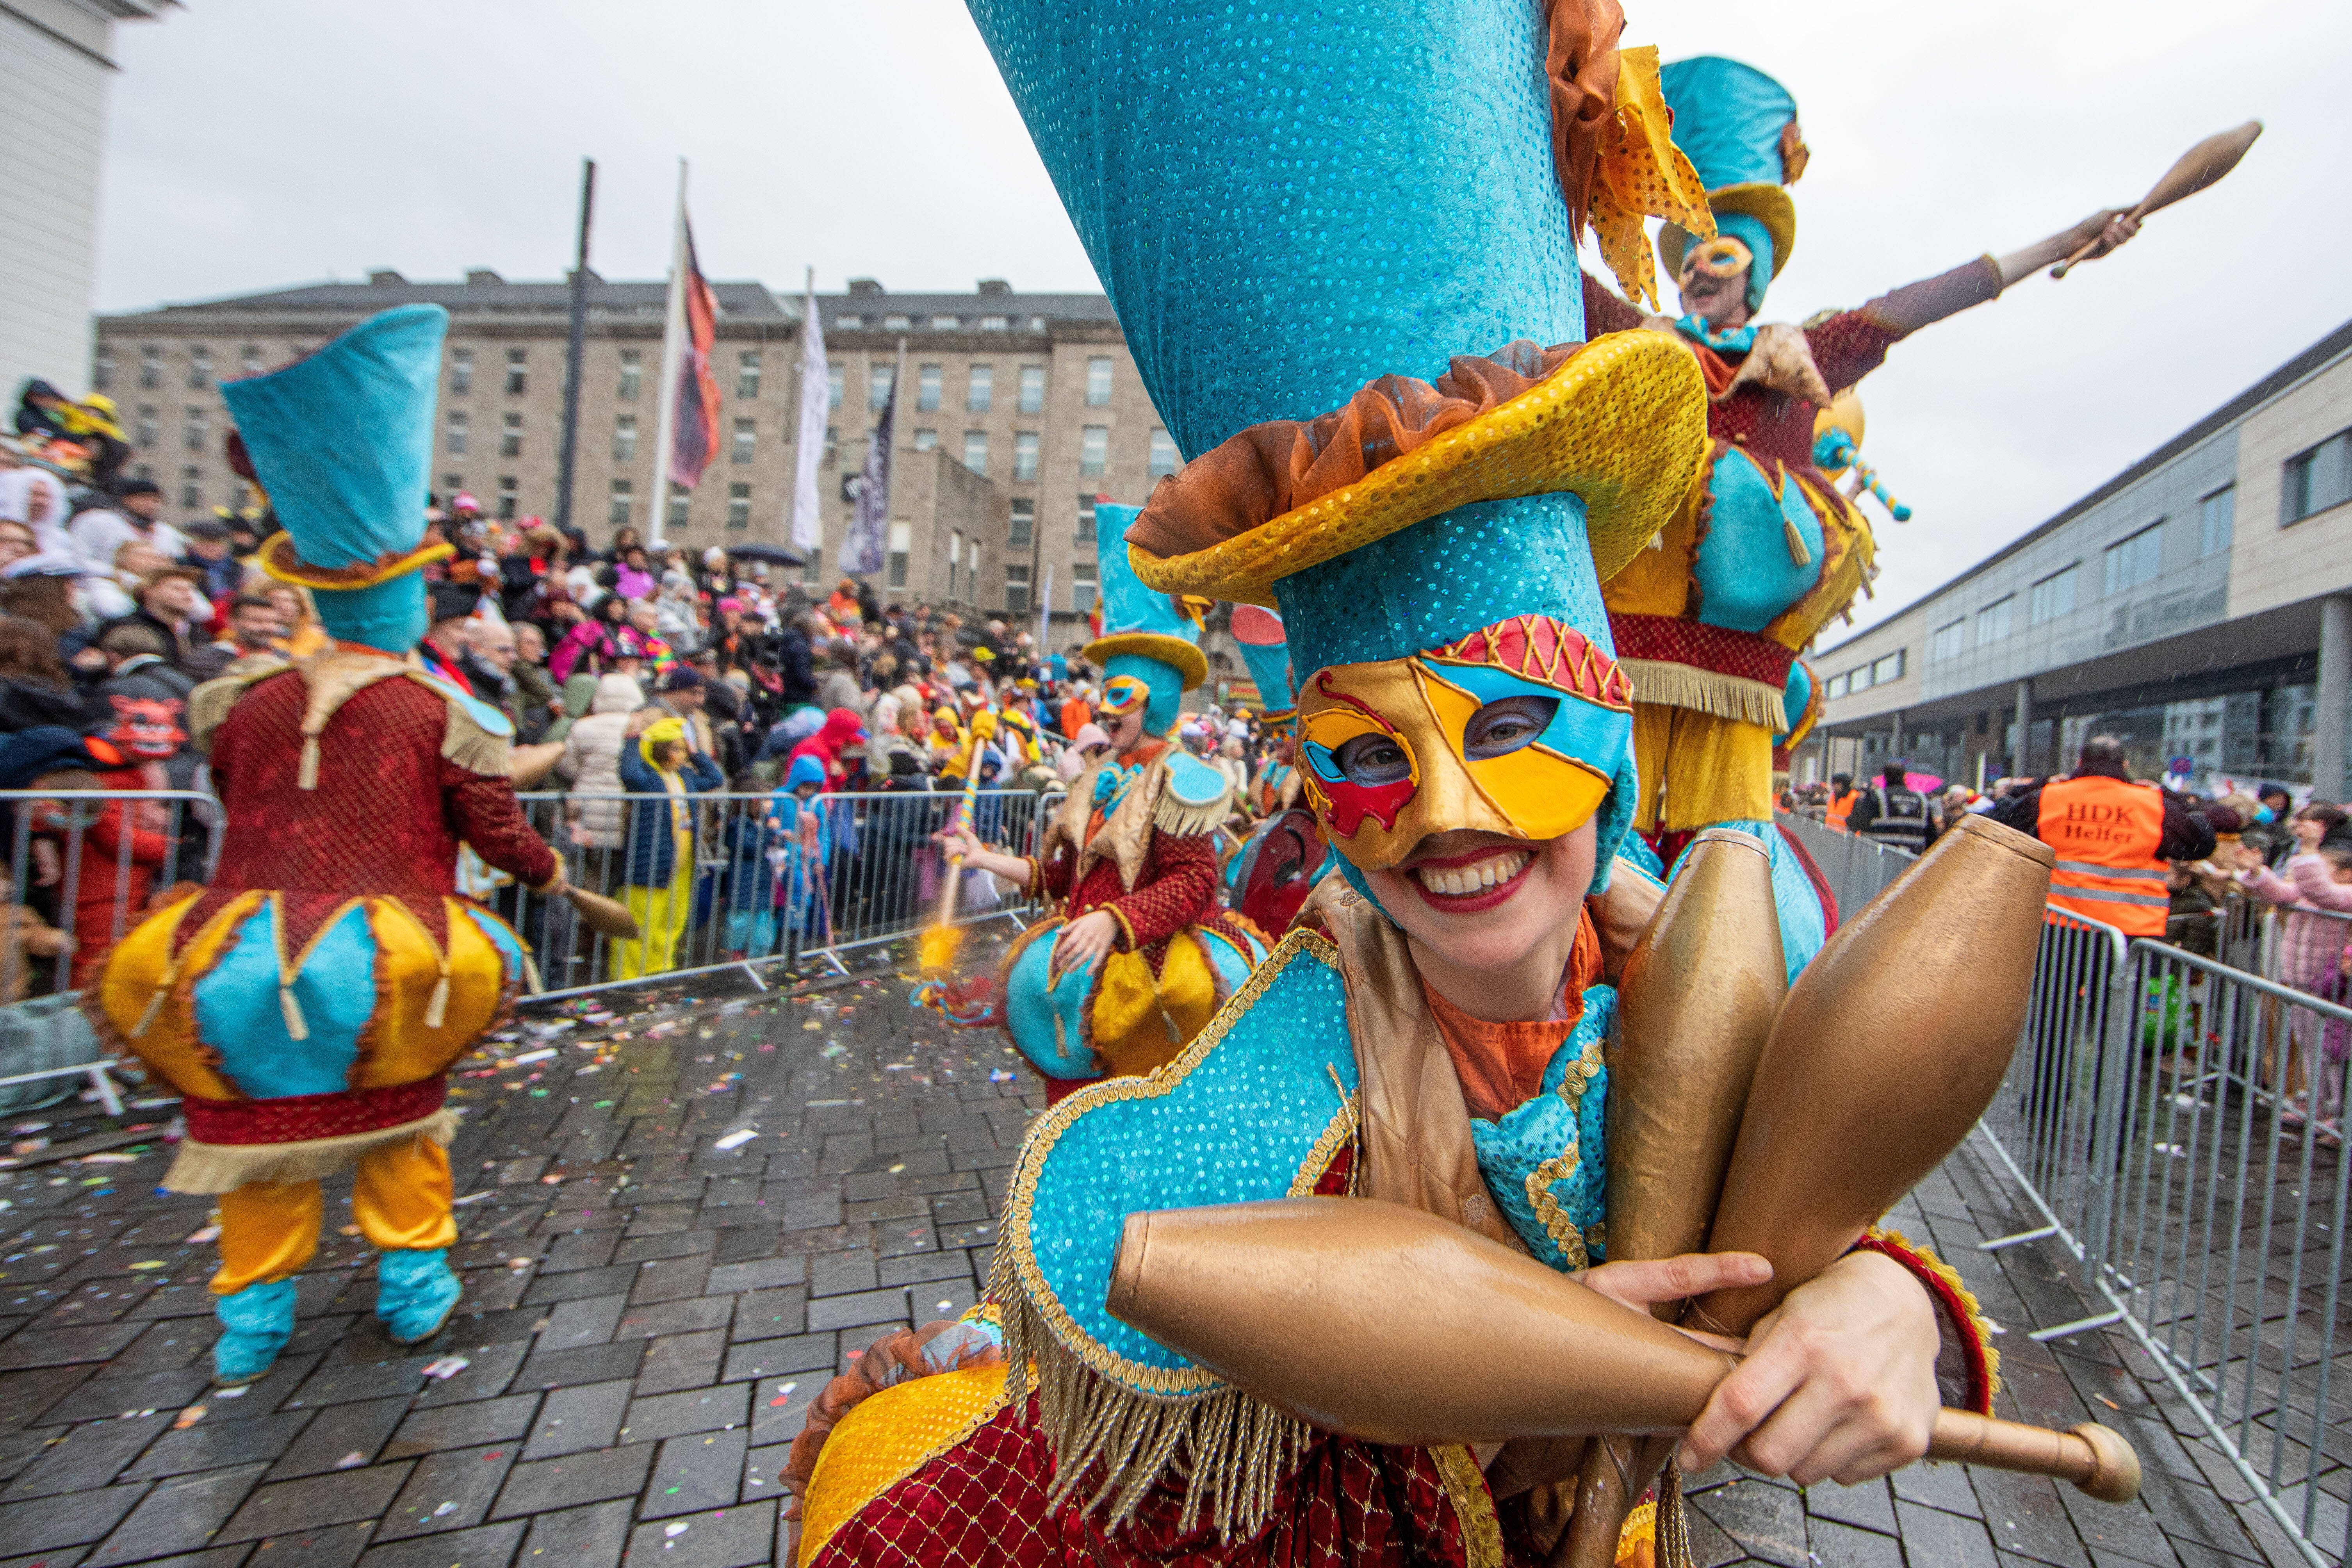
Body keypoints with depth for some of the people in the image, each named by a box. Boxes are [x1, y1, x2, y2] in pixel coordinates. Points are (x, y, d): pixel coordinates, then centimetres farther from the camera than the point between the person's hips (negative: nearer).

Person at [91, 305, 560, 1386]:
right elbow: (497, 833, -7)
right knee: (396, 1115, 20)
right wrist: (550, 874, 12)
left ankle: (253, 1313, 29)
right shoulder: (443, 716, -11)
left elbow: (243, 817, 13)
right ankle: (414, 1279, 27)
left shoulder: (248, 707, 0)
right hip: (383, 975, -2)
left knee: (262, 1125, 20)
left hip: (248, 968, 2)